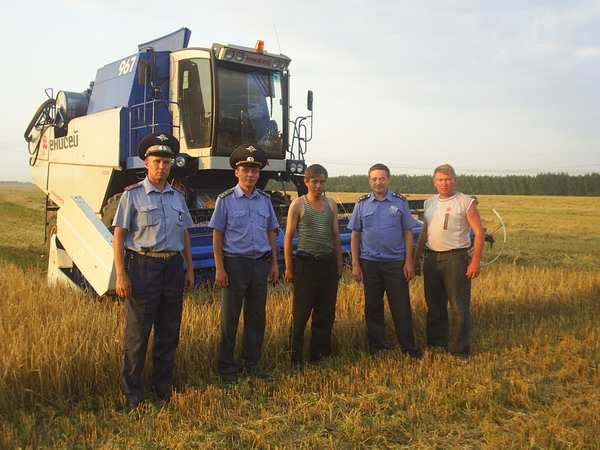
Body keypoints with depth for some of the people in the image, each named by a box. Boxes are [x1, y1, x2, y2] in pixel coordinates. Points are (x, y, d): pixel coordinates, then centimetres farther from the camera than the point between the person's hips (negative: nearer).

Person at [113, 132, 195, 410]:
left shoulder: (177, 197, 13)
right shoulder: (132, 195, -1)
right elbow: (119, 236, -5)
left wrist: (189, 269, 13)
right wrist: (121, 275, -11)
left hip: (173, 266, 5)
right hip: (143, 265, -5)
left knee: (169, 330, 11)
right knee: (137, 331, 1)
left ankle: (162, 384, 26)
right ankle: (132, 391, 15)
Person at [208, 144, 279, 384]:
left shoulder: (265, 200, 9)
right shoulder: (225, 200, -3)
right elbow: (217, 235, -4)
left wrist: (274, 263, 10)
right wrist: (219, 268, -9)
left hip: (260, 264, 4)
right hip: (235, 263, -4)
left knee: (257, 317, 11)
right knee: (230, 318, 4)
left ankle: (251, 363, 25)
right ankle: (227, 367, 16)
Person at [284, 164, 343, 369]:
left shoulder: (331, 204, 10)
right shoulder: (298, 204, -3)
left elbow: (336, 235, 15)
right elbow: (288, 236, -3)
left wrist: (339, 264, 13)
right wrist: (288, 267, -6)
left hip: (328, 263, 5)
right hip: (306, 262, -5)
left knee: (326, 312, 10)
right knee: (301, 313, -1)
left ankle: (320, 353, 23)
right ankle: (296, 357, 11)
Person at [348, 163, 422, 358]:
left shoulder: (400, 202, 3)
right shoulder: (362, 204, 5)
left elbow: (408, 233, 4)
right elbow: (355, 235, 6)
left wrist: (409, 262, -3)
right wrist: (355, 265, 1)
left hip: (396, 262, -1)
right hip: (370, 262, 1)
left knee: (401, 307, 1)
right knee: (373, 308, 9)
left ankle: (409, 348, 15)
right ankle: (377, 348, 22)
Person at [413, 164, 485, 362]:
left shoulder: (466, 202, -5)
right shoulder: (429, 203, 13)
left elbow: (479, 232, -8)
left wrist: (475, 261, -15)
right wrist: (417, 257, 17)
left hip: (456, 258, -6)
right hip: (432, 258, 6)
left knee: (459, 307, -1)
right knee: (434, 306, 13)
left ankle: (461, 351, 9)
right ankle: (436, 345, 26)